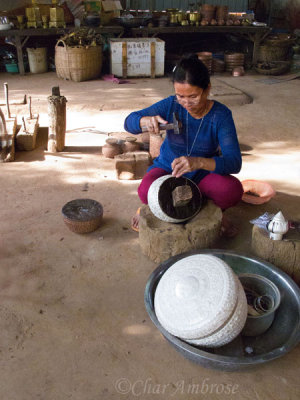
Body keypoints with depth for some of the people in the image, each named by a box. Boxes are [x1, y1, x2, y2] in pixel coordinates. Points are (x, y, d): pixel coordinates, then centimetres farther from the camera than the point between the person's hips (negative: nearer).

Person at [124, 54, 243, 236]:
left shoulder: (221, 115, -18)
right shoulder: (171, 105, -14)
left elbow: (234, 162, -28)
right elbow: (129, 122, -8)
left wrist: (199, 162, -49)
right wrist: (146, 121, -34)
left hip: (203, 174, 0)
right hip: (167, 168, 0)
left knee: (233, 190, -31)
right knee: (147, 191, -35)